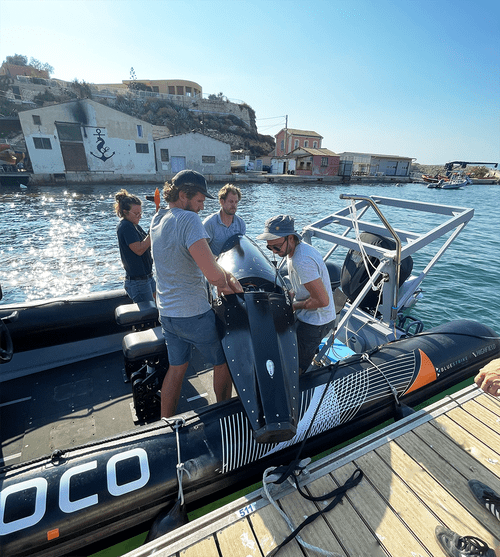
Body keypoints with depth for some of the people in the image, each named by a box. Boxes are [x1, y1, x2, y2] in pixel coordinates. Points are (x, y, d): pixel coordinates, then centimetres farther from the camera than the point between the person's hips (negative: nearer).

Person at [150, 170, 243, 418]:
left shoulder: (157, 220, 6)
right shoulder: (188, 220, -23)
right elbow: (212, 273, -33)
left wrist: (222, 275, -4)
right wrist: (227, 282, -11)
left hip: (166, 313, 8)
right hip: (195, 315, -7)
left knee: (176, 368, 23)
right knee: (224, 362, 16)